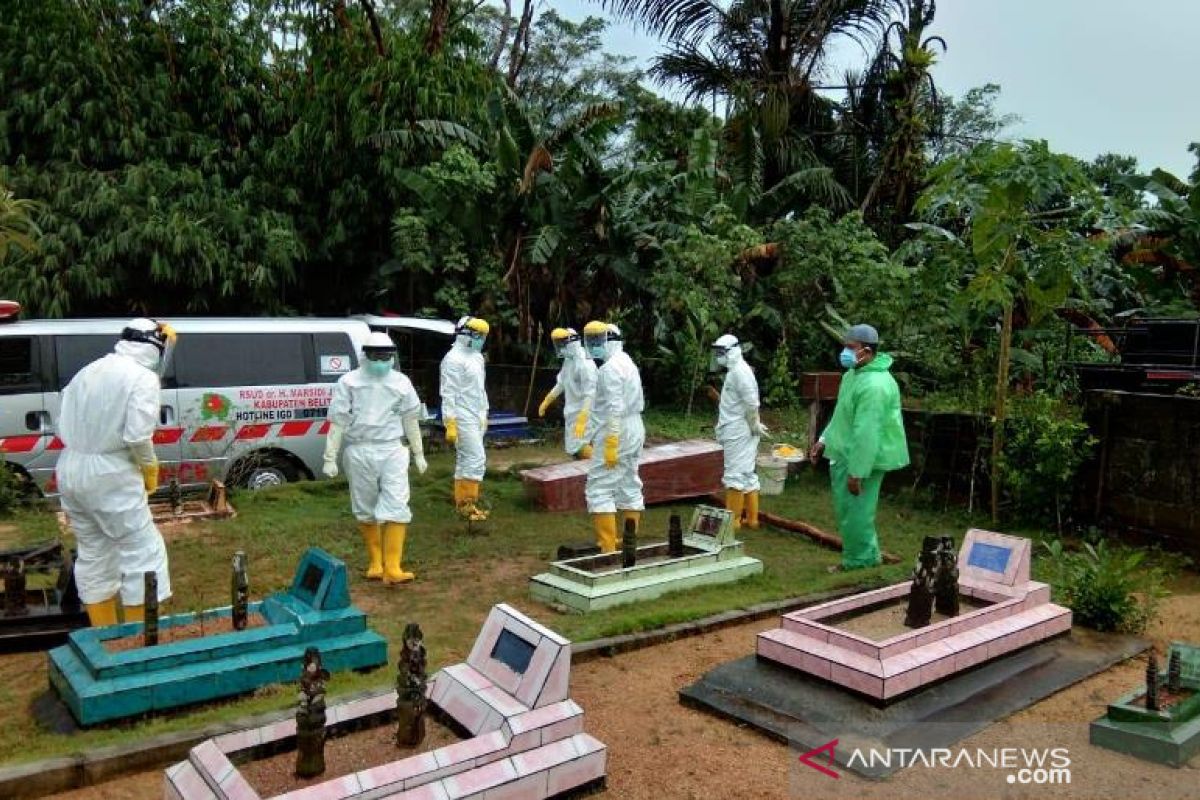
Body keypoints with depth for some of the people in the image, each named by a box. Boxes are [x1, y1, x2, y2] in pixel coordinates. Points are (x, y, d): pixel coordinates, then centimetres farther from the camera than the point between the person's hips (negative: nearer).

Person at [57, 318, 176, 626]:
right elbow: (137, 435, -21)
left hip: (70, 469, 8)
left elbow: (63, 427, 12)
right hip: (109, 474, -8)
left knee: (92, 554, 18)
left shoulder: (87, 371, 12)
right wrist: (150, 468, -5)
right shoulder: (143, 377, -12)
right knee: (143, 552, 3)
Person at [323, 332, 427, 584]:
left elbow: (410, 419, 14)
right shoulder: (348, 382, 0)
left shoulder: (401, 382, 8)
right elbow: (338, 422, -1)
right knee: (366, 510, 10)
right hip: (360, 452, -1)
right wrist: (330, 458, -5)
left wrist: (418, 453, 15)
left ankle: (392, 568, -7)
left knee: (396, 508, -8)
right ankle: (375, 562, 25)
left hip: (392, 451, 1)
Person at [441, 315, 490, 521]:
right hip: (463, 419, -9)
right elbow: (449, 394, -18)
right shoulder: (454, 359, -14)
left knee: (466, 460, 11)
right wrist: (450, 424, -21)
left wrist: (484, 414, 20)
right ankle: (467, 504, -3)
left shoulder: (477, 357, 14)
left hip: (477, 417, 9)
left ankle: (463, 502, 16)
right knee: (476, 459, -10)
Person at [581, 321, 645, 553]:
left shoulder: (610, 368, -15)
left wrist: (611, 445, -24)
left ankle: (607, 547, -7)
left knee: (599, 490, -5)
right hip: (635, 431, 10)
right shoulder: (628, 363, 14)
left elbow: (614, 409, -22)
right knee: (629, 487, 13)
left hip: (616, 435, -10)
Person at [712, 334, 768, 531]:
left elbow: (751, 402, -21)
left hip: (738, 432, -10)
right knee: (748, 474, 14)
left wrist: (754, 426, -14)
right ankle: (751, 518, 21)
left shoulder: (739, 371, -16)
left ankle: (733, 520, 0)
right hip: (737, 431, 10)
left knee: (735, 475, -5)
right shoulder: (735, 370, 16)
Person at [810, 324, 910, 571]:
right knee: (847, 510, 19)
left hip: (862, 457, -10)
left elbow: (866, 433, -27)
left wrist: (856, 472, -25)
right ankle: (864, 557, 33)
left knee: (855, 512, 1)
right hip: (845, 454, 10)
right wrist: (825, 439, 20)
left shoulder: (874, 385, -26)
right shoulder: (854, 373, 8)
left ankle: (859, 564, 16)